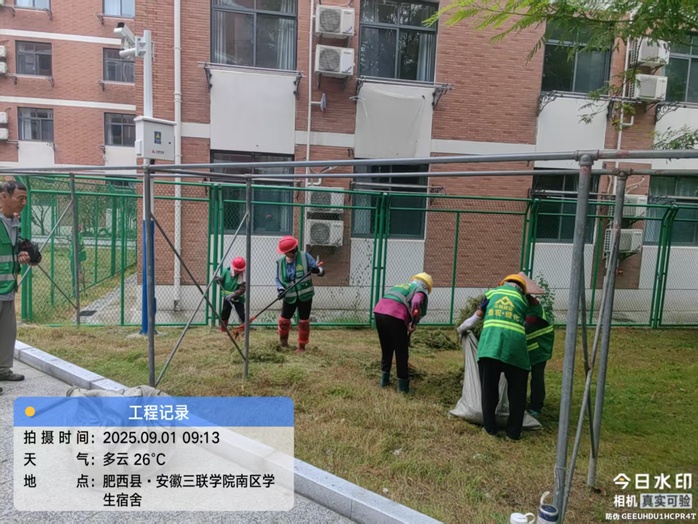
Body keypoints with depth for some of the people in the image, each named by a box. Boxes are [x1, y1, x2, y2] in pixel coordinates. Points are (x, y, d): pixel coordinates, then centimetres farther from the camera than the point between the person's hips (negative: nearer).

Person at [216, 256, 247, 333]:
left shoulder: (243, 276, -18)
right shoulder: (226, 271, -9)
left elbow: (242, 289, -24)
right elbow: (222, 281, 5)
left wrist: (233, 295, -34)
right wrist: (218, 279, -18)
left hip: (238, 298, -3)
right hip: (227, 297, 3)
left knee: (241, 315, -6)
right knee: (224, 314, 8)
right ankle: (223, 330, 20)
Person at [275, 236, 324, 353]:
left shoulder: (304, 256, -11)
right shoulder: (281, 262, -3)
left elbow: (321, 271, -12)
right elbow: (278, 278, 5)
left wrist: (317, 270, -35)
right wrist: (280, 289, -15)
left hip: (305, 296, -2)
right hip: (289, 297, 2)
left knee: (304, 321, 6)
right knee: (284, 320, 10)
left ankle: (302, 346, 24)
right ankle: (283, 340, 41)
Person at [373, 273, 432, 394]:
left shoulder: (401, 285, 34)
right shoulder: (420, 291, 13)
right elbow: (416, 302, -11)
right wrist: (414, 323, -5)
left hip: (379, 311, 7)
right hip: (395, 316, -6)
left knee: (386, 349, 23)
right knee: (401, 352, 9)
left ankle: (384, 380, 33)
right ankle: (403, 386, 17)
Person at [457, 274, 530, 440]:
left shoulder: (492, 292, 23)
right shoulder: (523, 299, 25)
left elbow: (477, 316, 26)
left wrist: (461, 328, 44)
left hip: (490, 341, 0)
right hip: (514, 343, 0)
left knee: (488, 388, 12)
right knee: (516, 390, 13)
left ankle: (490, 427, 19)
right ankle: (514, 431, 19)